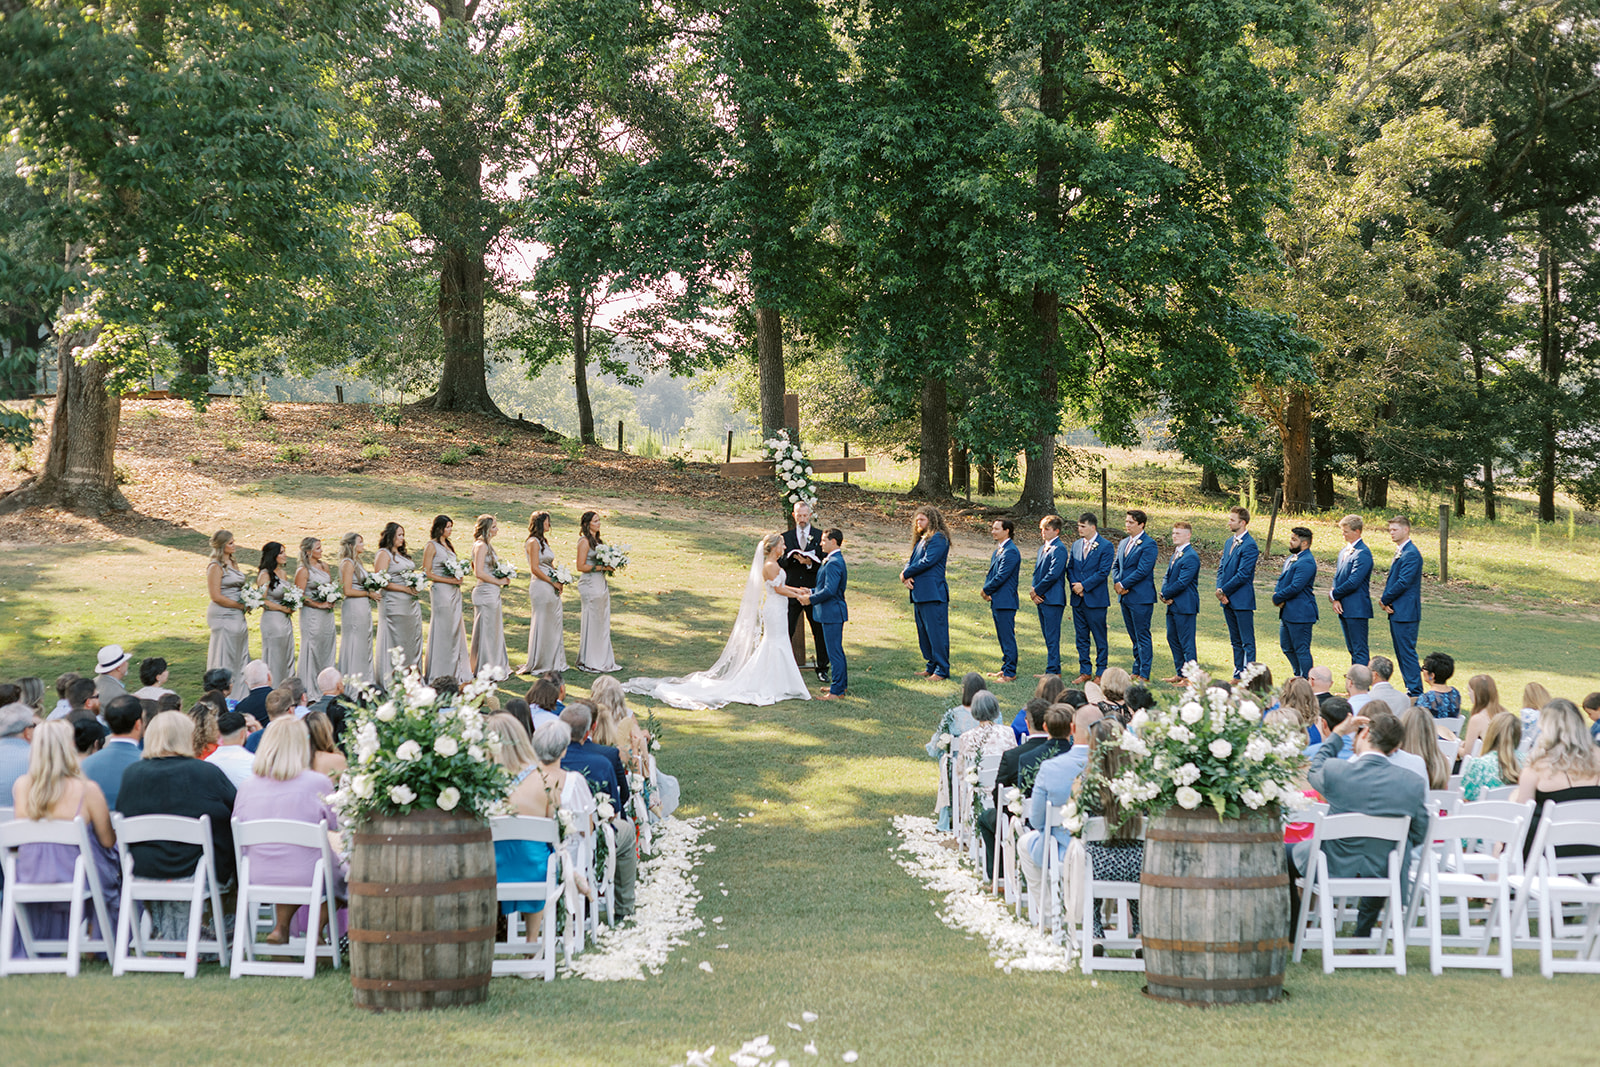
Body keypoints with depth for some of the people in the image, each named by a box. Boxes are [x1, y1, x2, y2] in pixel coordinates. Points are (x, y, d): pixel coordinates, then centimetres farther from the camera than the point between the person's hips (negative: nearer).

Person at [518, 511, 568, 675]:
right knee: (541, 625, -3)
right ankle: (537, 664, 4)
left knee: (555, 623, 12)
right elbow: (535, 569, -17)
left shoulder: (543, 541, 15)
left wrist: (559, 581, 6)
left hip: (551, 587, 9)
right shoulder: (534, 542, -12)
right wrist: (553, 582, -13)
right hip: (540, 586, -9)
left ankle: (553, 662, 19)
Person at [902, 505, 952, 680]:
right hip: (919, 593, 10)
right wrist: (906, 577, -4)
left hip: (933, 592, -10)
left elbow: (927, 561, -16)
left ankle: (942, 670, -5)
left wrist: (906, 574, -7)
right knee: (923, 632, 13)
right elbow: (911, 561, 18)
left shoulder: (939, 539, -8)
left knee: (936, 632, -8)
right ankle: (931, 666, 20)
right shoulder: (921, 540, 21)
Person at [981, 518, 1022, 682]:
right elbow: (991, 573, 18)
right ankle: (1005, 668, 25)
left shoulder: (1011, 551, -16)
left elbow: (1001, 576, -19)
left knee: (1008, 637, -7)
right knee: (1002, 637, 16)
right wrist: (987, 591, 1)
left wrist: (986, 590, -8)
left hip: (1005, 601, -10)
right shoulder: (998, 550, 16)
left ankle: (1010, 673, -4)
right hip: (997, 601, 10)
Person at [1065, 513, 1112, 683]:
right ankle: (1085, 671, 16)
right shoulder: (1076, 545, 12)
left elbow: (1103, 571, -13)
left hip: (1096, 599, -6)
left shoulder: (1105, 546, -7)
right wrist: (1074, 585, -5)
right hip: (1078, 599, 6)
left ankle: (1100, 672, 6)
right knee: (1081, 637, 9)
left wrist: (1083, 585, -14)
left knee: (1100, 637, 0)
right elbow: (1070, 568, 14)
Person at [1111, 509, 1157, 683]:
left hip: (1141, 597, -8)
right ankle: (1136, 671, 19)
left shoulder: (1149, 544, -10)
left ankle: (1144, 674, -3)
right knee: (1134, 637, 13)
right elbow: (1115, 565, 17)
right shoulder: (1123, 543, 16)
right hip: (1125, 597, 8)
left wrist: (1123, 584, -13)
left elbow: (1142, 570, -17)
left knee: (1142, 636, -5)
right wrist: (1116, 582, -2)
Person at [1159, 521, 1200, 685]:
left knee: (1187, 642, -5)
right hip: (1173, 605, 10)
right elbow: (1168, 577, 16)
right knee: (1173, 639, 15)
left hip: (1185, 606, -10)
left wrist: (1166, 594, -10)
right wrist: (1164, 594, -3)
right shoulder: (1175, 554, 15)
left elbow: (1182, 582, -20)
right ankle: (1180, 674, 24)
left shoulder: (1191, 557, -16)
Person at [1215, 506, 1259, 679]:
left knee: (1247, 642, -4)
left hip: (1242, 600, -9)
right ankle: (1238, 674, 19)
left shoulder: (1249, 546, -14)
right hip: (1228, 600, 9)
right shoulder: (1229, 542, 14)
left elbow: (1243, 574, -18)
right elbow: (1222, 568, 14)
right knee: (1235, 641, 14)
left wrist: (1224, 591, -12)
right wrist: (1220, 590, -2)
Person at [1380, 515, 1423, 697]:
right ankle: (1411, 690, 20)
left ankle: (1415, 693, -5)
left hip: (1406, 613, -11)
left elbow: (1403, 582, -20)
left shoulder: (1411, 554, -16)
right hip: (1396, 611, 11)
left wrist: (1385, 600, -9)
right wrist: (1385, 600, 2)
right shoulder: (1400, 552, 17)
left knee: (1407, 653, -8)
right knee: (1401, 653, 14)